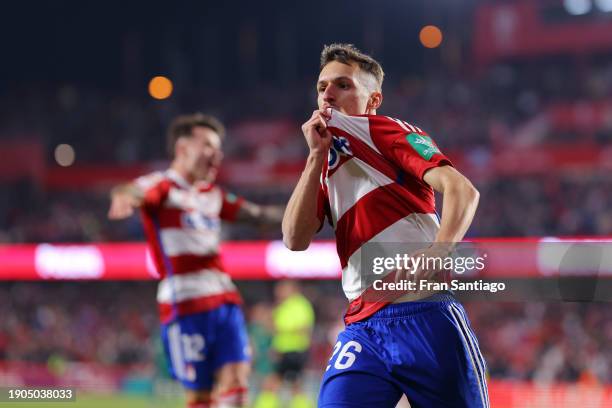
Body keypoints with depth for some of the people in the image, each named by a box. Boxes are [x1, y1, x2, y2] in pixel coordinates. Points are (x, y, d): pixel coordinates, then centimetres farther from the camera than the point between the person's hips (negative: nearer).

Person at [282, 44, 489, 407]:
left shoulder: (387, 131, 2)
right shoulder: (325, 165, 20)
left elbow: (463, 190, -12)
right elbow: (295, 241, 6)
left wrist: (436, 253, -29)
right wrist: (316, 156, 1)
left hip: (425, 318, -5)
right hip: (363, 327, 5)